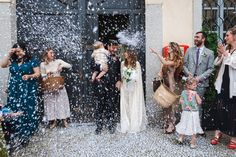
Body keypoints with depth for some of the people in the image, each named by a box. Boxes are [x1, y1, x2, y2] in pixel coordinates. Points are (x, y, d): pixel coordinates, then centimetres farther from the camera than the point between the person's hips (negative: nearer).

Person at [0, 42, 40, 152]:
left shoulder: (32, 60, 0)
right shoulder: (13, 61, 13)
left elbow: (37, 73, -4)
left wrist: (29, 76, -22)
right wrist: (9, 54, 1)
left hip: (28, 91, -4)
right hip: (14, 91, 4)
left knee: (27, 111, -4)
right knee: (14, 111, 0)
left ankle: (25, 135, 4)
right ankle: (14, 136, 6)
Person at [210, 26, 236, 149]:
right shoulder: (226, 48, 8)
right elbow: (217, 64, 11)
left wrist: (226, 54, -19)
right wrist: (219, 55, -7)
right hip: (223, 84, 5)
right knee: (220, 109, 10)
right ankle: (218, 133, 22)